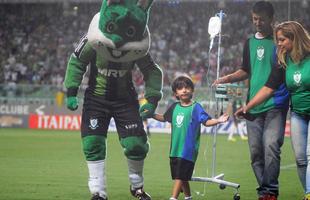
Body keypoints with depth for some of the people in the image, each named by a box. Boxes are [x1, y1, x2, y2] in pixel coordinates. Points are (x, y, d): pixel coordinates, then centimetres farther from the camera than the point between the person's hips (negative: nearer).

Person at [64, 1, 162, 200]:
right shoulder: (93, 42, -19)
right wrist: (71, 92, -8)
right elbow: (76, 62, -3)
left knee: (135, 144, -6)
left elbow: (153, 72, -3)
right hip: (96, 99, 0)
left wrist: (152, 100, -13)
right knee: (93, 145, -8)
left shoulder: (138, 48, -17)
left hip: (125, 99, 0)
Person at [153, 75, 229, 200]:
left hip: (188, 149, -6)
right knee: (182, 178, 16)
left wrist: (218, 120, -28)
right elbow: (164, 118, 26)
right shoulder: (174, 107, 10)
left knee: (180, 176, -10)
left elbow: (206, 121, -13)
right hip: (175, 148, 6)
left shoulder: (195, 107, -7)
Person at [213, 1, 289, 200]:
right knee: (256, 151, 4)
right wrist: (227, 78, 11)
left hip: (276, 104, -5)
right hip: (253, 107, 5)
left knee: (271, 146, -18)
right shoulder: (250, 43, 16)